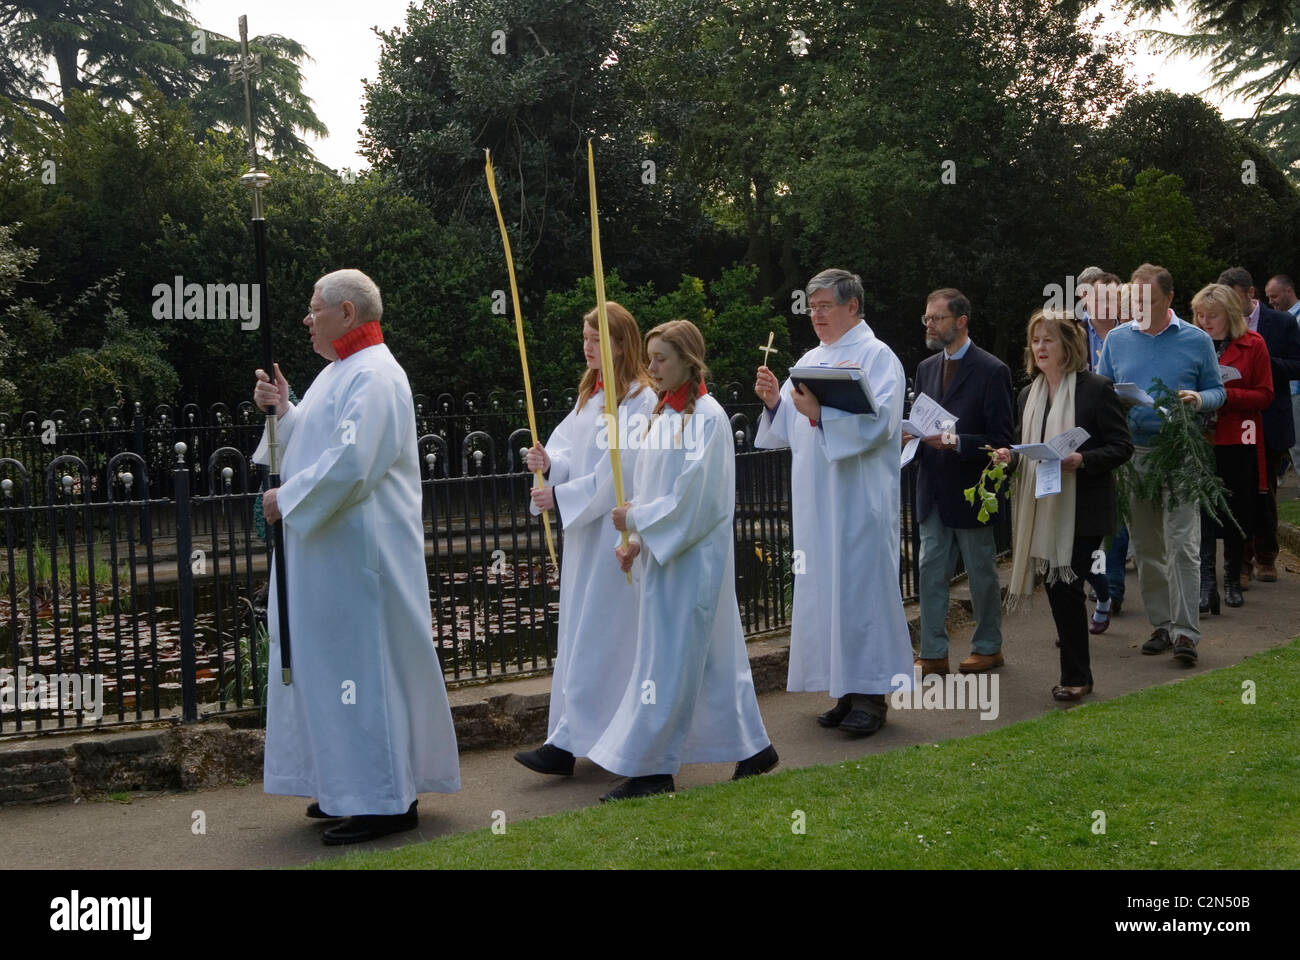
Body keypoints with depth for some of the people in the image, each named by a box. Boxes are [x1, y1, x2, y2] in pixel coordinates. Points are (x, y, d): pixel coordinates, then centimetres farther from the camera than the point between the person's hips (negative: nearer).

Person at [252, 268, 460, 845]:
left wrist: (286, 500, -14)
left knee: (365, 664, -5)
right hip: (330, 551, 10)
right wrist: (283, 410, 2)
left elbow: (349, 463, -24)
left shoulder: (373, 376, -15)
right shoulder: (342, 370, 17)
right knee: (335, 663, 14)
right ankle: (352, 783, 24)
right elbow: (317, 444, 19)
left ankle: (387, 799, 3)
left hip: (359, 553, -10)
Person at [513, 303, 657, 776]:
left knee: (594, 637, -7)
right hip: (585, 528, 9)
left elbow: (620, 471, -19)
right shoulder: (589, 394, 14)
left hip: (614, 529, -9)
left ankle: (569, 742, -6)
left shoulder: (640, 400, -13)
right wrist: (548, 462, -10)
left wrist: (560, 496, -18)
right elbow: (571, 451, 12)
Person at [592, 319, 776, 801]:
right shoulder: (663, 414, 12)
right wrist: (638, 540, 3)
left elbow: (695, 497, -18)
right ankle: (753, 747, 23)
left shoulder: (707, 417, -13)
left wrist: (637, 520, -13)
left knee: (670, 659, -4)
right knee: (714, 657, 13)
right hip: (663, 553, 9)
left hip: (693, 557, -9)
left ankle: (647, 766, 3)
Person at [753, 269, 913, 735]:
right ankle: (847, 690, 16)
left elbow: (879, 421, -17)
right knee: (826, 589, 8)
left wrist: (820, 413, -27)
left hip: (860, 500, -7)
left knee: (862, 588, -5)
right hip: (816, 500, 7)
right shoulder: (809, 361, 17)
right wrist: (774, 403, -1)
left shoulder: (877, 357, -3)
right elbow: (792, 430, 18)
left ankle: (871, 695, 2)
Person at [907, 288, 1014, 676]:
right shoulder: (926, 368, 10)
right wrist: (911, 437, -6)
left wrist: (954, 441, -26)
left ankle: (988, 647, 24)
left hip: (970, 491, -6)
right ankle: (933, 654, 12)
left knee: (982, 575, 8)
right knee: (930, 573, 5)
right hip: (934, 492, 6)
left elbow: (1001, 439, -13)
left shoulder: (992, 371, -10)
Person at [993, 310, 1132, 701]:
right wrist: (1010, 457, -1)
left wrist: (1082, 460, -24)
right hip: (1044, 508, 6)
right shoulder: (1028, 395, 13)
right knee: (1058, 585, 7)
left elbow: (1122, 447, -8)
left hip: (1084, 509, -6)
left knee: (1066, 585, -7)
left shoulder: (1096, 389, -7)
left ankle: (1075, 676, 5)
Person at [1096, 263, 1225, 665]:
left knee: (1182, 544, -9)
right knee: (1145, 548, 9)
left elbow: (1216, 391, 7)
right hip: (1132, 453, 3)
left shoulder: (1196, 340, 3)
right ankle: (1161, 624, 20)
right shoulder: (1116, 339, 9)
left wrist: (1199, 399, -15)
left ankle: (1185, 632, -5)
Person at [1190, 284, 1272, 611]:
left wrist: (1225, 395, -16)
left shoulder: (1253, 345, 1)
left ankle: (1233, 580, 23)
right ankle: (1206, 587, -10)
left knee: (1238, 513, 8)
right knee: (1203, 512, -8)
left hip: (1239, 442, 0)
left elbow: (1264, 395, -3)